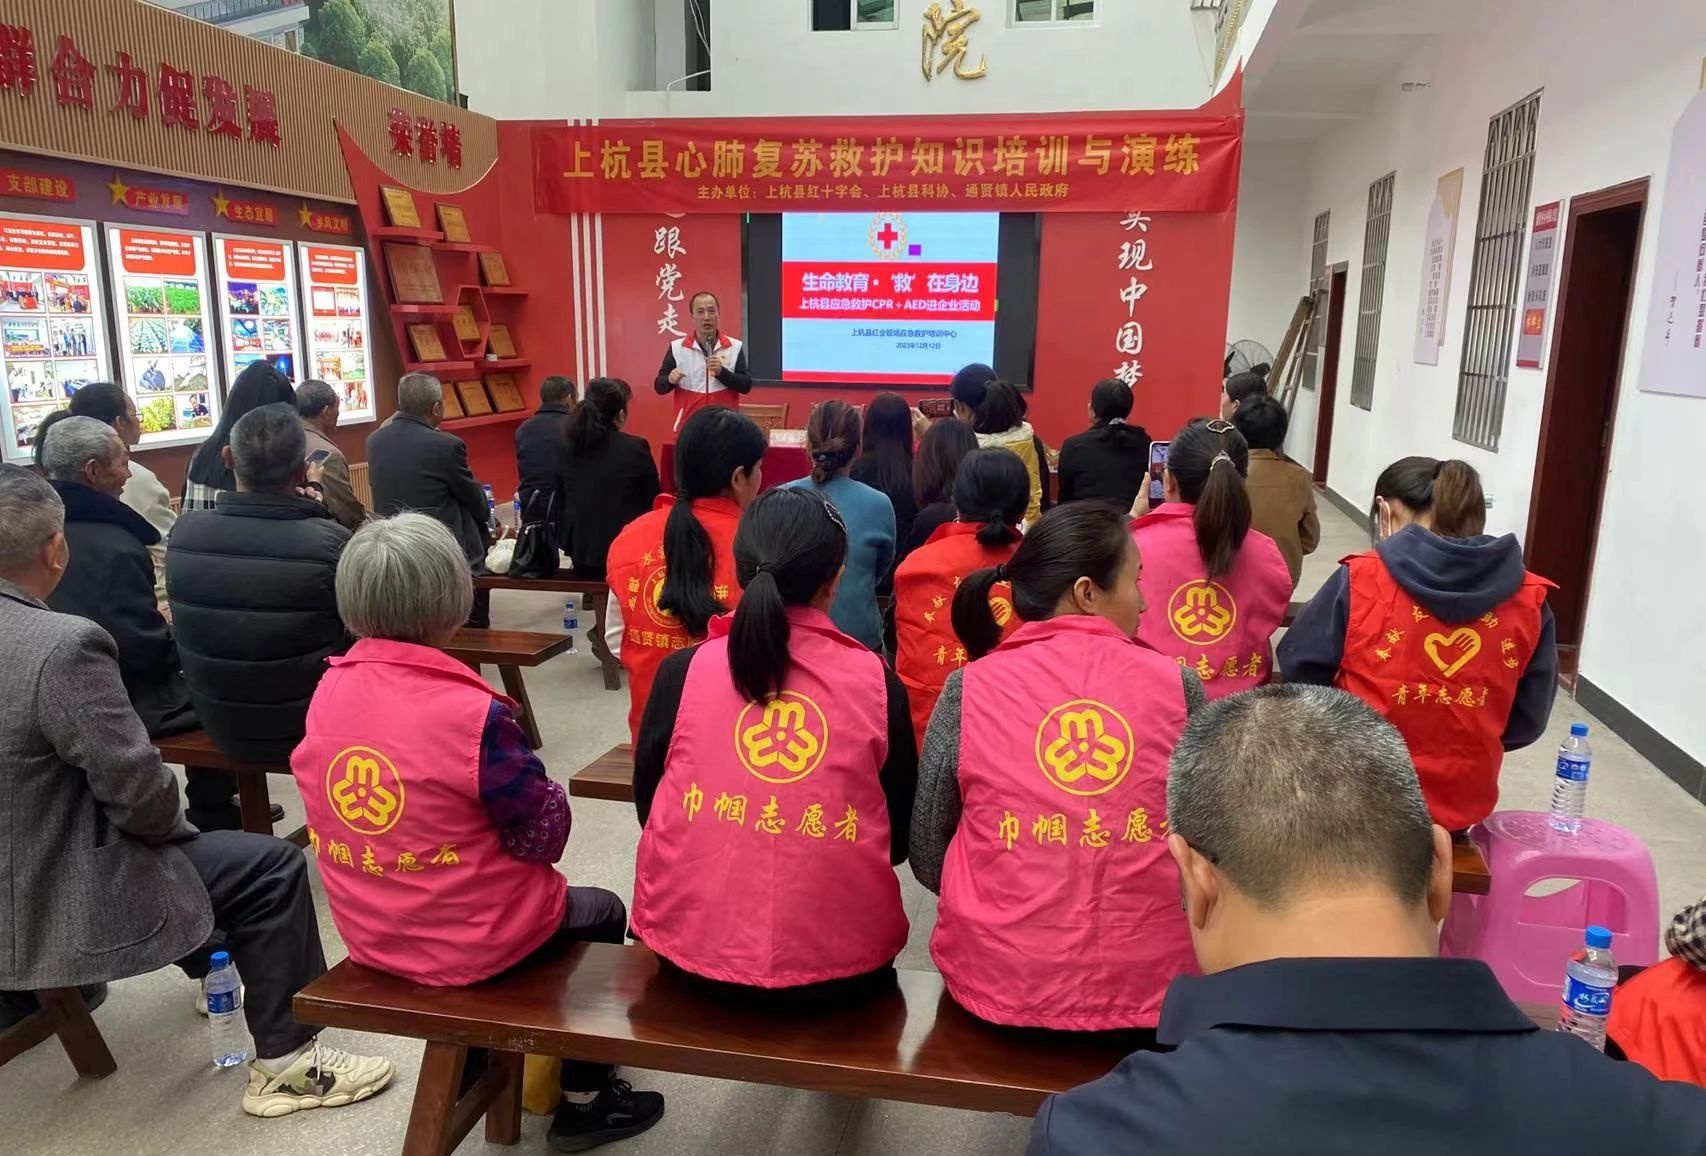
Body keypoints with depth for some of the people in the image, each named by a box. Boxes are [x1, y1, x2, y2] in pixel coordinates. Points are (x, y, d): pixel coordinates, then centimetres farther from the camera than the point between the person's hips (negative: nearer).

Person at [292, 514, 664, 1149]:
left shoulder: (328, 691, -8)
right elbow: (545, 831, -17)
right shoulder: (470, 710, -28)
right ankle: (583, 1101, 31)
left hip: (370, 934, 7)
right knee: (601, 912, 23)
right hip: (471, 941, -6)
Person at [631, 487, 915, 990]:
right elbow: (899, 838, 4)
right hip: (838, 955, 0)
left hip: (692, 942, 1)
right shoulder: (877, 683, -8)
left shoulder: (682, 671, -7)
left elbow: (649, 807, 7)